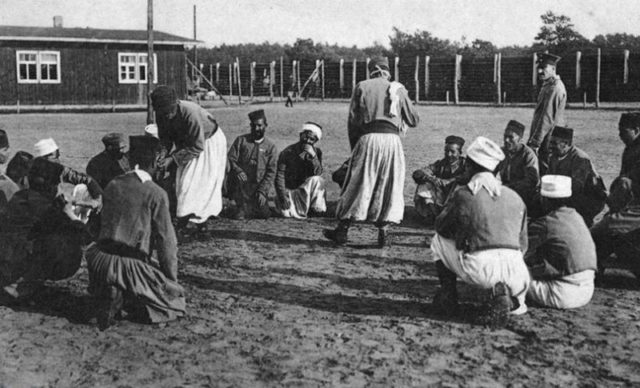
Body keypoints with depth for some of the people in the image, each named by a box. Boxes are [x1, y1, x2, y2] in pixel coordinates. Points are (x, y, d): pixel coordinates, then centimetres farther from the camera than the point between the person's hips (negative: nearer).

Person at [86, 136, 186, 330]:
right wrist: (171, 278, 8)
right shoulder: (156, 194, -6)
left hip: (102, 259, 5)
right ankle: (131, 300, -8)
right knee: (175, 297, 13)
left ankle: (108, 301, 13)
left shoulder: (113, 185, 11)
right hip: (133, 264, -5)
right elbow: (166, 239, -4)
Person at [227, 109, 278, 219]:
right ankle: (241, 206, -8)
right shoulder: (241, 140, 5)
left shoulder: (270, 146, 5)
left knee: (265, 214, -12)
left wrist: (262, 191, -12)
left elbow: (271, 172, -1)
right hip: (241, 184, 0)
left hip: (259, 185, 0)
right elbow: (231, 159, -2)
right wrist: (238, 171, -23)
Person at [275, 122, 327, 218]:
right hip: (289, 190, -3)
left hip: (304, 190, 3)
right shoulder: (287, 152, -9)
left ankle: (318, 209, -10)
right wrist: (284, 199, -18)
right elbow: (279, 178, -9)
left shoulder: (316, 152, 1)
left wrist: (313, 156, -28)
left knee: (316, 180, -23)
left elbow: (318, 173, -14)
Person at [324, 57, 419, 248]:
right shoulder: (398, 89, 12)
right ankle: (383, 231, 7)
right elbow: (413, 120, 15)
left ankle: (342, 230, 7)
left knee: (357, 185, 5)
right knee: (389, 187, 9)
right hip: (392, 139, 1)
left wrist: (354, 147, 15)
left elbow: (352, 121, 7)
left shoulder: (361, 87, 10)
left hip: (368, 138, 0)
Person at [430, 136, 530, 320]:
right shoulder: (515, 197, 16)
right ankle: (511, 298, 5)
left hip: (478, 270, -3)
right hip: (513, 273, 3)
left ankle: (448, 296, 17)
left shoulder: (463, 194, 3)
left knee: (438, 241, 22)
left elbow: (441, 227, 17)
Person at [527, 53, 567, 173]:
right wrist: (532, 140, 18)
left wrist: (534, 143, -22)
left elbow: (547, 119, -21)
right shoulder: (547, 86, 16)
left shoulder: (555, 89, -16)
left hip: (549, 141, -10)